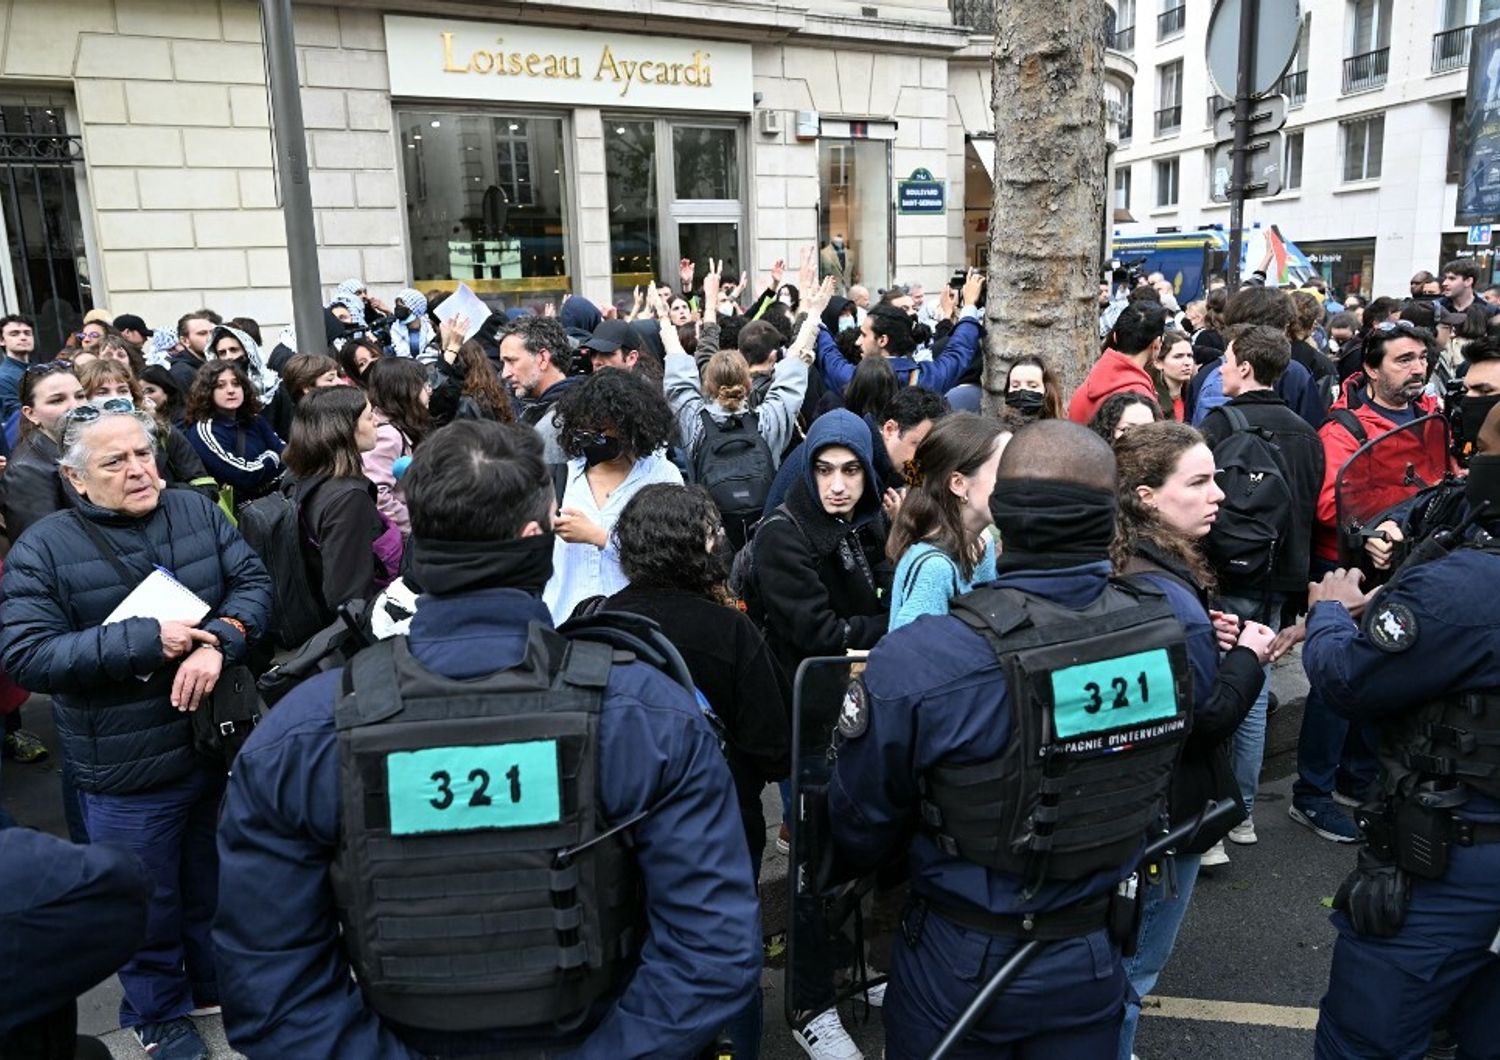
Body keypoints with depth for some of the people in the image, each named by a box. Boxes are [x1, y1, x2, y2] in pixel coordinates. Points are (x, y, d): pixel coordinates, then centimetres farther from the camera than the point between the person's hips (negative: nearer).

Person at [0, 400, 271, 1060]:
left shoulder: (198, 512, -2)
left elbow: (253, 582, -5)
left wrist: (218, 641, -24)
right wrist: (145, 640, -26)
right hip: (128, 773, -3)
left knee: (219, 885, 24)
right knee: (150, 903, 16)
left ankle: (221, 984, 48)